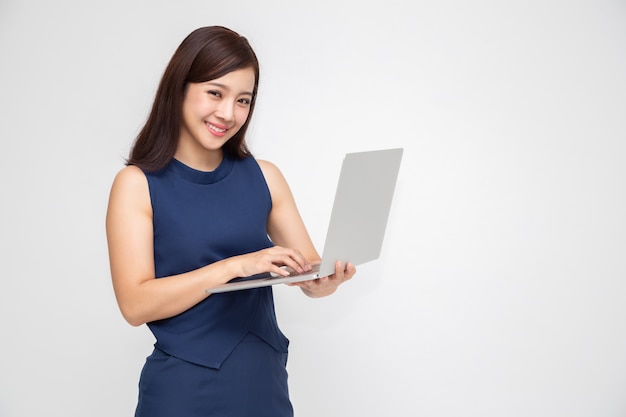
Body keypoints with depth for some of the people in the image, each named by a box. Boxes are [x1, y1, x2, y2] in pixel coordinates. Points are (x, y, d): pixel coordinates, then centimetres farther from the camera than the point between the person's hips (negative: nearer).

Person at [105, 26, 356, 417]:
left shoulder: (265, 177, 1)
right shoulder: (137, 184, -8)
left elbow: (311, 274, 3)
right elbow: (135, 304, -15)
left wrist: (327, 281, -20)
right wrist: (236, 265, -24)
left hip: (266, 383, 4)